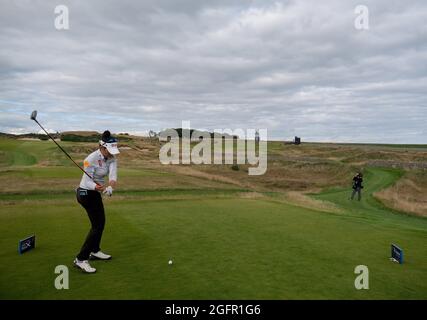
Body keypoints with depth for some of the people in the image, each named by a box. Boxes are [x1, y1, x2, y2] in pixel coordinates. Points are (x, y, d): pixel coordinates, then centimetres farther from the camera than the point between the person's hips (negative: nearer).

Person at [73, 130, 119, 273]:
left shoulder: (112, 158, -6)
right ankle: (81, 259, -1)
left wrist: (110, 185, -42)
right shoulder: (91, 159, -26)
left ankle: (95, 251, 37)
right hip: (86, 193, -8)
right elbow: (87, 182, -26)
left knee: (101, 222, 18)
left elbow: (113, 173, -21)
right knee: (97, 225, -9)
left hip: (95, 193, 8)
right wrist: (97, 187, -47)